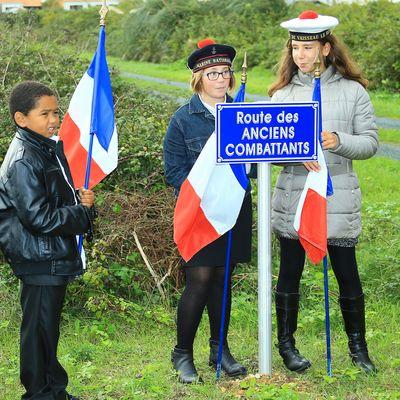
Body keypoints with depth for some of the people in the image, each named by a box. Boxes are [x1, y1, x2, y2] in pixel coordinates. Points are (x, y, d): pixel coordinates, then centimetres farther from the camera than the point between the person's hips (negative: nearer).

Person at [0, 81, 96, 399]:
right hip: (39, 259, -10)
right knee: (39, 329, 2)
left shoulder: (50, 148, 10)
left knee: (49, 326, 19)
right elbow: (40, 218, -24)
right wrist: (83, 213, -12)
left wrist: (80, 199, 0)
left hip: (56, 257, 10)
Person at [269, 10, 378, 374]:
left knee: (347, 275, 4)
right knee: (290, 273, 9)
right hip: (292, 197, 1)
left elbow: (370, 142, -1)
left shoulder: (353, 91, 2)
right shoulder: (282, 93, 7)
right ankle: (286, 344, 24)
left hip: (338, 199, -1)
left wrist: (338, 141, -20)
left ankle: (358, 347, 21)